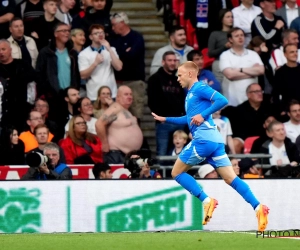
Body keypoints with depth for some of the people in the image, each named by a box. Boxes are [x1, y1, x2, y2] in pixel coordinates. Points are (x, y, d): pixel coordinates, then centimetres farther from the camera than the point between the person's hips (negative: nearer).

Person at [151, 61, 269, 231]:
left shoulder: (200, 88, -4)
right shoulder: (191, 93, 25)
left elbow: (223, 100, -17)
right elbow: (189, 119, 38)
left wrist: (203, 115, -17)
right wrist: (165, 119, 39)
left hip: (204, 139, -9)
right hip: (215, 140, 9)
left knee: (177, 172, 2)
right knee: (231, 178, 1)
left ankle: (207, 201, -10)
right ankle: (258, 207, -13)